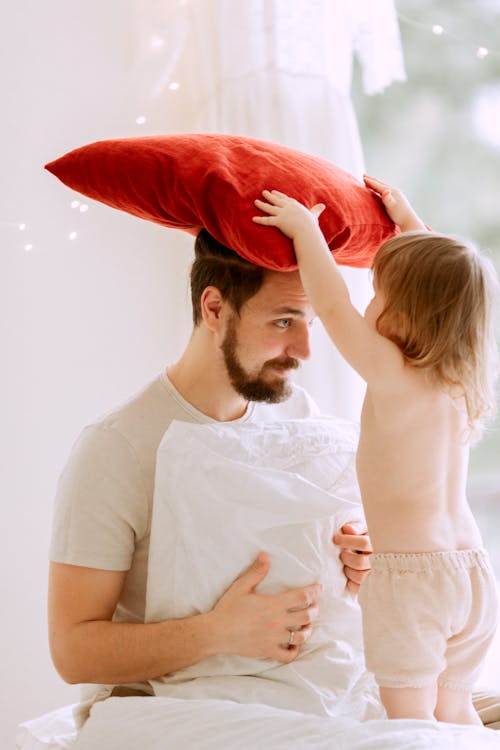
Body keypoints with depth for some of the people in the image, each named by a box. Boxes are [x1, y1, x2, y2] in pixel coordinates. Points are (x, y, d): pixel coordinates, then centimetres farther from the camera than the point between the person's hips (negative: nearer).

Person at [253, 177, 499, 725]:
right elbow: (445, 285, 18)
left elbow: (332, 305, -15)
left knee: (410, 719, 1)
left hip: (408, 572, -8)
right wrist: (409, 223, 27)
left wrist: (305, 228, -3)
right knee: (452, 711, 19)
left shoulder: (394, 378, -17)